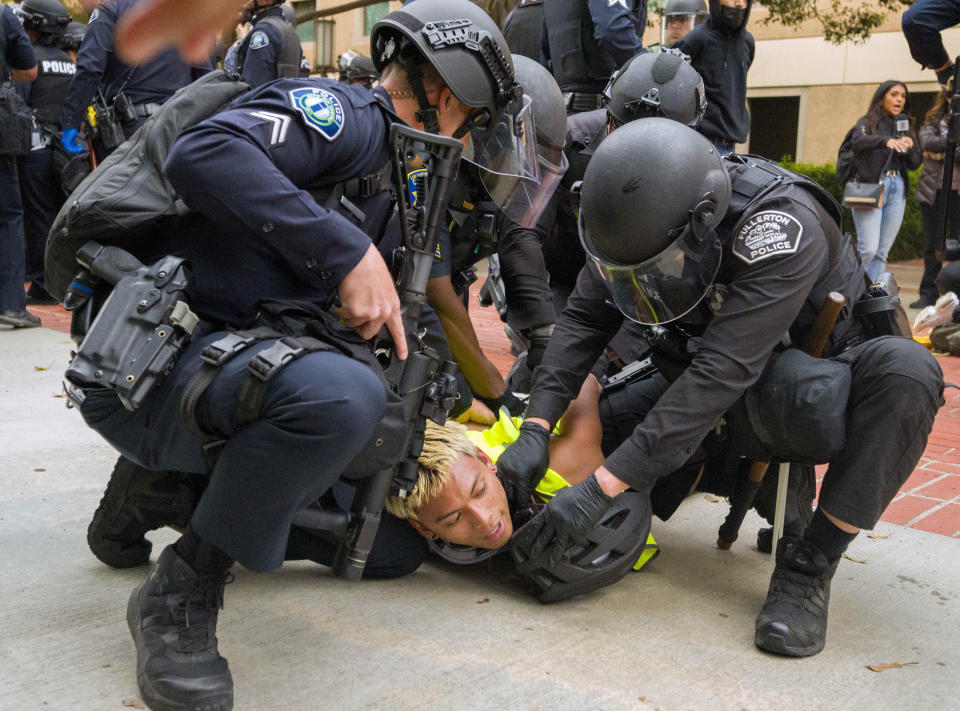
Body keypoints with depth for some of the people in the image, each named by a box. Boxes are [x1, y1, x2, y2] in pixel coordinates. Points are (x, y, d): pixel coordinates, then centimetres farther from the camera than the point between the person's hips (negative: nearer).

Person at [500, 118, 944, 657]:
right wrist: (536, 430, -28)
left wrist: (601, 489, -42)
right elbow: (583, 320, -13)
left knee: (906, 370, -37)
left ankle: (810, 566, -24)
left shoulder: (782, 228, -34)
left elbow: (721, 372, -40)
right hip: (742, 404, 5)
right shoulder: (643, 222, -14)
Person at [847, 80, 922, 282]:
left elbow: (915, 164, 15)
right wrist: (886, 141, -38)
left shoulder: (906, 126, 19)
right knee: (868, 249, -15)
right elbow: (857, 141, -21)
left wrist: (909, 148, -6)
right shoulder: (868, 122, 3)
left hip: (897, 189, 5)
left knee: (882, 252, 3)